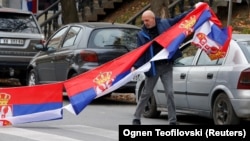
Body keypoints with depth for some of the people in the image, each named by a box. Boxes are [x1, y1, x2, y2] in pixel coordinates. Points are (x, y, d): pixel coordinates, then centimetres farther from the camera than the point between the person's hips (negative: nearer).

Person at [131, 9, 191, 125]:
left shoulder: (165, 24, -1)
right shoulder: (142, 34, -2)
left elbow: (179, 19, 9)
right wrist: (135, 66, -15)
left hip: (166, 66, 0)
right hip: (152, 68, 0)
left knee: (169, 93, -4)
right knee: (146, 93, 7)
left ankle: (173, 121, 2)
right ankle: (136, 118, 19)